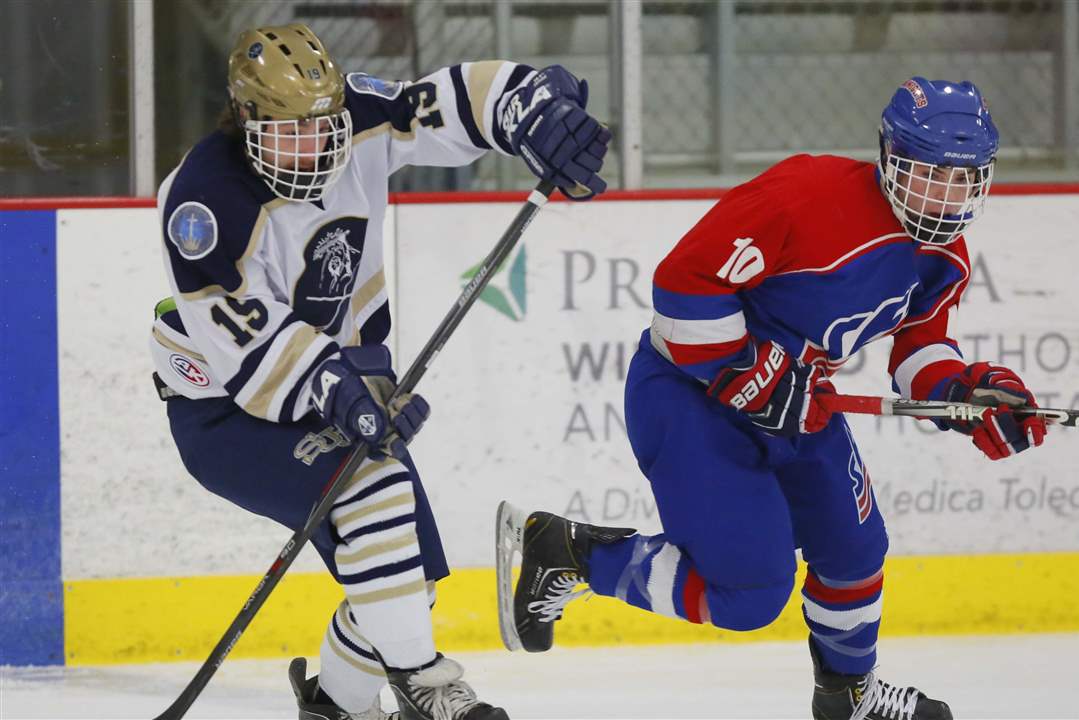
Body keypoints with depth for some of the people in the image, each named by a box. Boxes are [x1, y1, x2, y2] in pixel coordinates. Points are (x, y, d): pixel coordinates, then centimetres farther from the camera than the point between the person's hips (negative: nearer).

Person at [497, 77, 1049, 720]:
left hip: (795, 400, 9)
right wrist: (753, 381, -25)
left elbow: (919, 341, 15)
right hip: (690, 390, -9)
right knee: (750, 589, -15)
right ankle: (564, 551, -2)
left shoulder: (944, 256, 0)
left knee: (854, 549, 18)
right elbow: (686, 280, -29)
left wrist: (965, 391, -7)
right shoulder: (812, 196, -29)